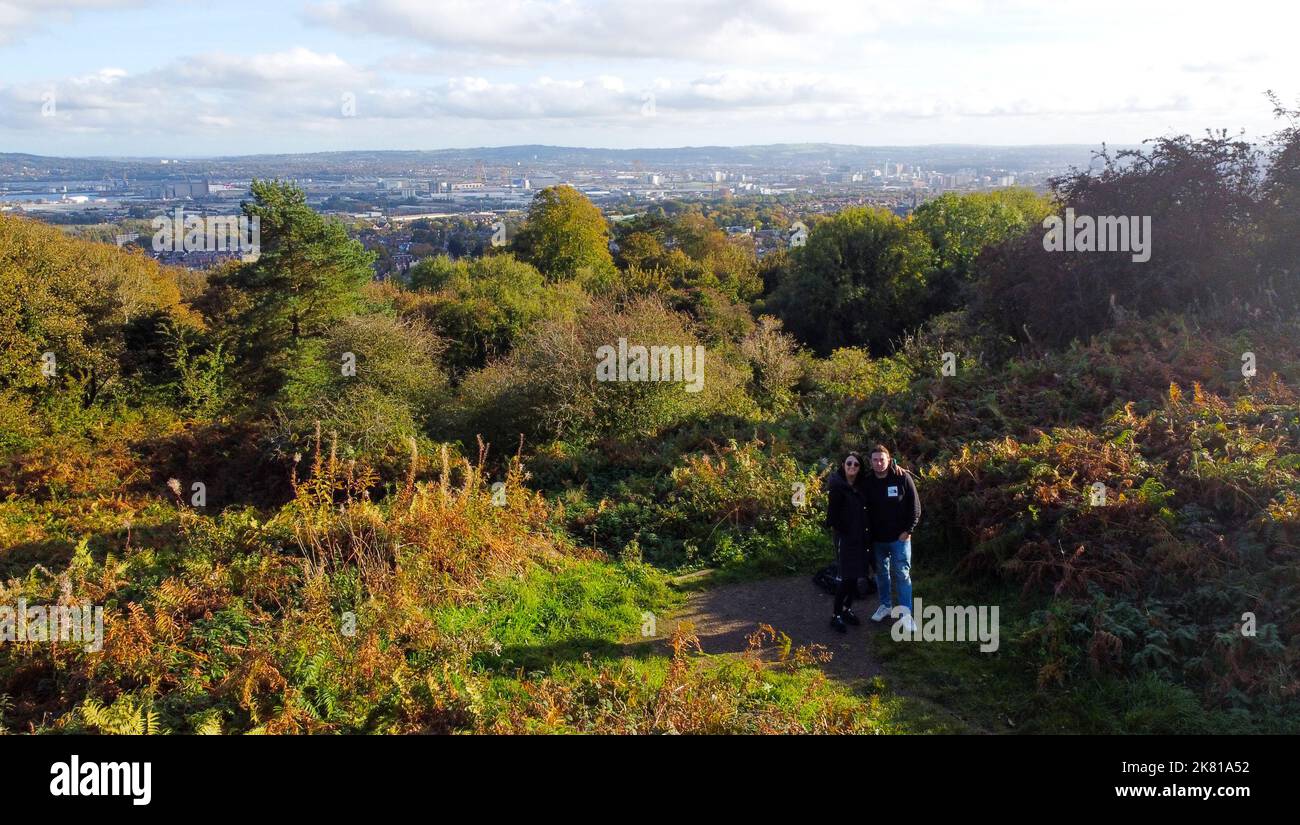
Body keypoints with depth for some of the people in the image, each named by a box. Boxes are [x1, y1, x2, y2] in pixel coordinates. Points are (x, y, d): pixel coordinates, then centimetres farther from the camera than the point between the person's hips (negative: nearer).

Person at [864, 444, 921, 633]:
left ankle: (906, 613, 4)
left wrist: (908, 530, -10)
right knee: (881, 572, 15)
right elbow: (866, 508, 8)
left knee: (902, 573, -2)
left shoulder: (902, 477, -11)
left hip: (899, 537, -4)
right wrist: (869, 530, 3)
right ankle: (885, 605, 32)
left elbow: (915, 505, -7)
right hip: (877, 538, 4)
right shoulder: (868, 481, -2)